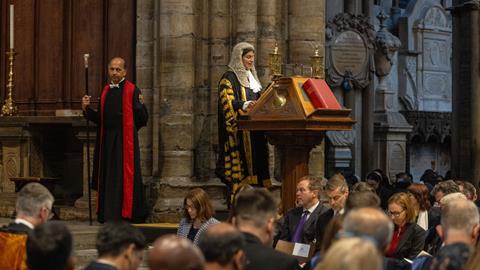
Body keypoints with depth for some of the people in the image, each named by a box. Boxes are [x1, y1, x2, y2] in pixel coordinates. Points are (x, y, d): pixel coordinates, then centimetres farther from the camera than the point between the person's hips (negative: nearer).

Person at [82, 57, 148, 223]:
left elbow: (142, 119, -10)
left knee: (124, 177, -4)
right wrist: (86, 109, 2)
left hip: (125, 141, -6)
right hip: (107, 141, 6)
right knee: (108, 177, 8)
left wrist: (140, 105, -27)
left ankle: (127, 213, 4)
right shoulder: (106, 91, 14)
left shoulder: (132, 91, -5)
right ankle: (108, 214, 16)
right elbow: (99, 119, 16)